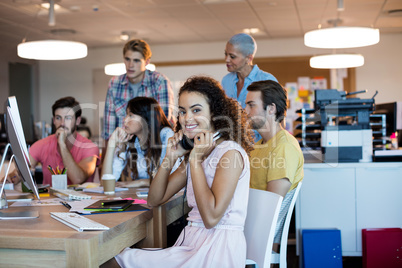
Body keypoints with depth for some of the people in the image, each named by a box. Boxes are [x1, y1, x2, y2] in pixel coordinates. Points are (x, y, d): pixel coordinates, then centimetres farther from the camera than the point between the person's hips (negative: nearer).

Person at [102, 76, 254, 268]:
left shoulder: (230, 152, -12)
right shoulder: (195, 152, 14)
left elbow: (211, 217, -21)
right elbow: (154, 200, 13)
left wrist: (195, 160, -16)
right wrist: (170, 157, 0)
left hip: (217, 251, -7)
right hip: (190, 241, 8)